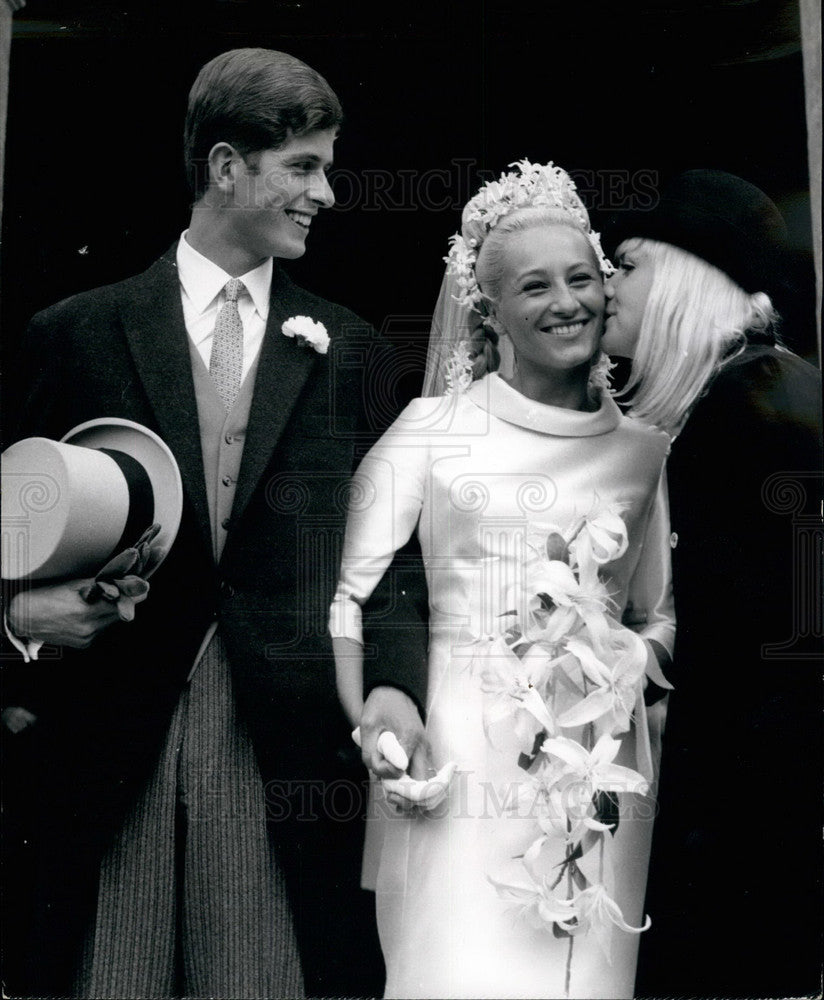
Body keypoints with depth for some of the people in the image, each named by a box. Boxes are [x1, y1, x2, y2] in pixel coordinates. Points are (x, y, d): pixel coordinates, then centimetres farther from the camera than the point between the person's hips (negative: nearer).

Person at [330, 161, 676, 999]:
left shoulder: (643, 451, 10)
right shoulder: (432, 430, 0)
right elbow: (349, 593, -1)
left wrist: (631, 664, -3)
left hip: (600, 770, 3)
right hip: (462, 761, -3)